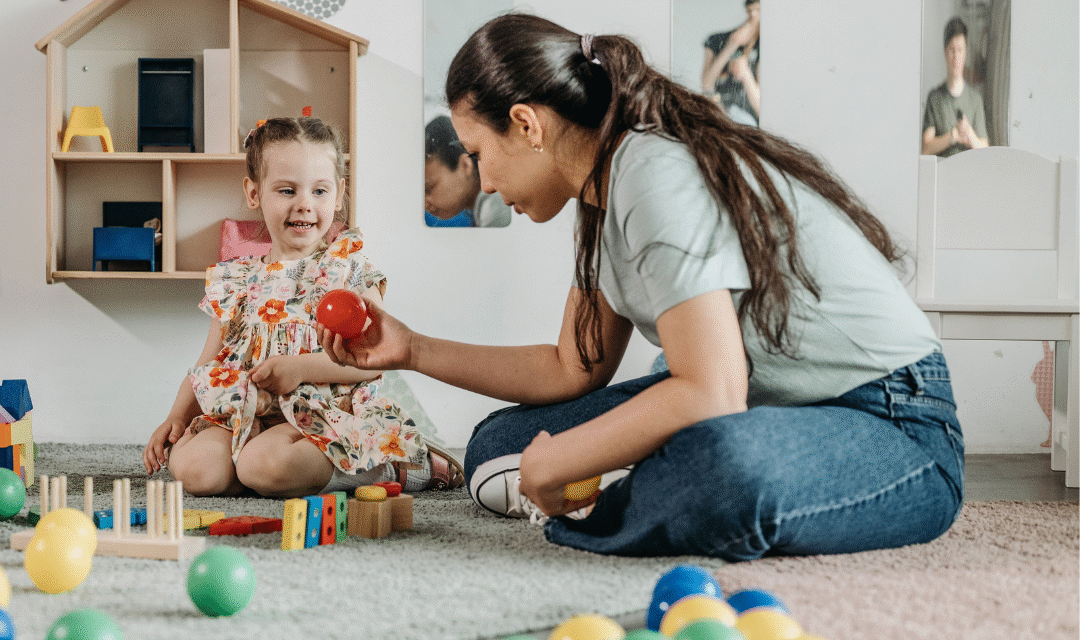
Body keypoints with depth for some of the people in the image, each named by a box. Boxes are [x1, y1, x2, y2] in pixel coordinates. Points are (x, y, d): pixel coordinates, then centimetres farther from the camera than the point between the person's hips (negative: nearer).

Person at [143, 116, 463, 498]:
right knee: (194, 467, -26)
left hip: (327, 415, -3)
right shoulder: (236, 281, 15)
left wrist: (300, 368, -17)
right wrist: (177, 417, 2)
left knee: (262, 464, -34)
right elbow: (208, 366, 18)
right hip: (245, 414, 3)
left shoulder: (349, 269, 4)